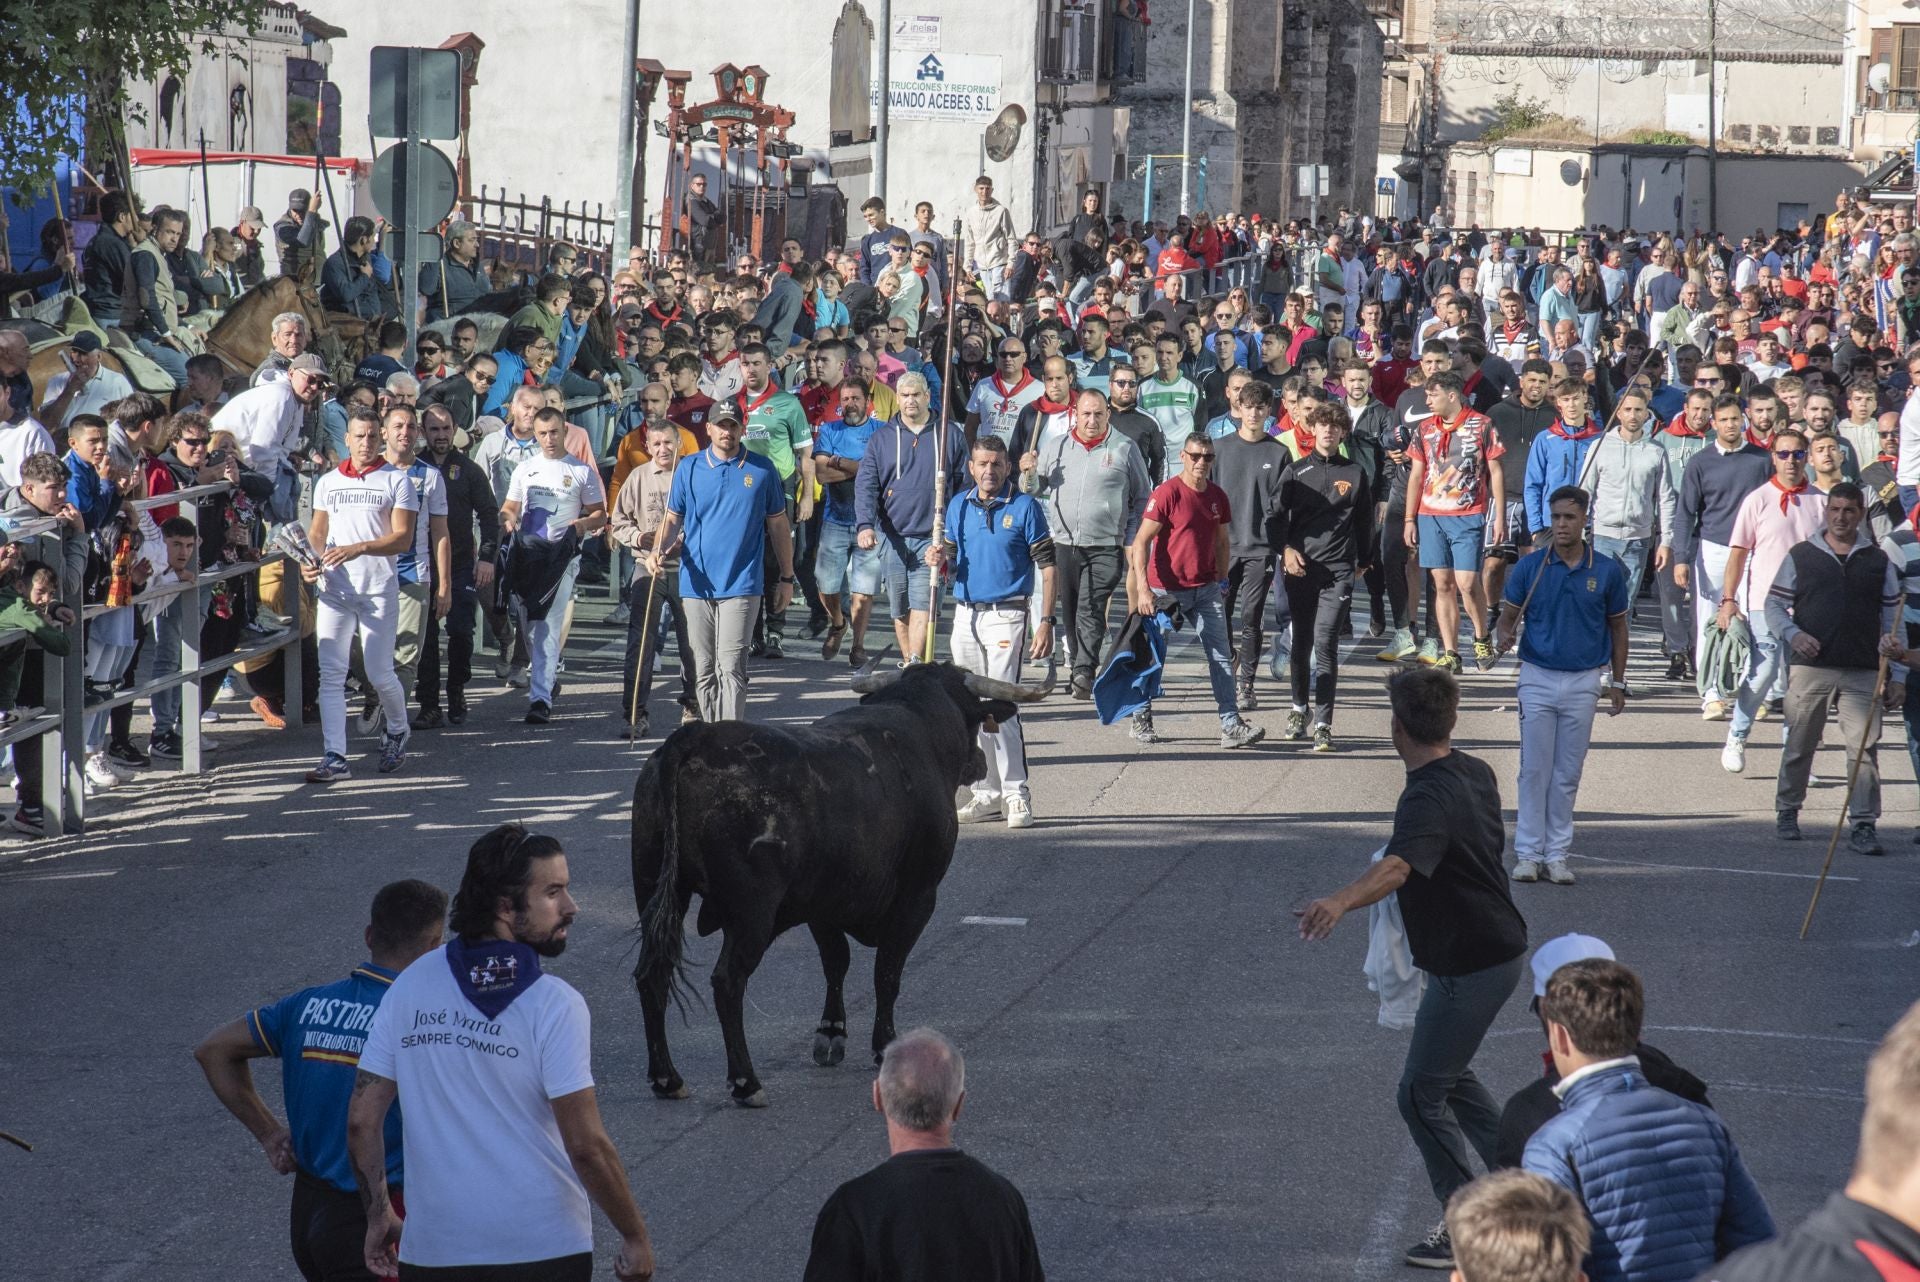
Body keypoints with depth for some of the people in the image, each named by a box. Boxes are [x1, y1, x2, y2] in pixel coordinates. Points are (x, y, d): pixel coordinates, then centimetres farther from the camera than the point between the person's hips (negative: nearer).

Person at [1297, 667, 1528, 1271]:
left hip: (1467, 966, -10)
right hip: (1498, 947, 10)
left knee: (1422, 1094, 0)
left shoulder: (1429, 799, -27)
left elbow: (1397, 866, -47)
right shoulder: (1475, 773, 2)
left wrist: (1342, 901, -64)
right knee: (1449, 1076, 25)